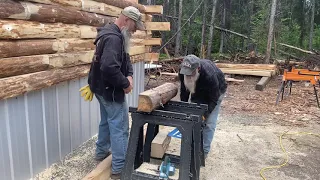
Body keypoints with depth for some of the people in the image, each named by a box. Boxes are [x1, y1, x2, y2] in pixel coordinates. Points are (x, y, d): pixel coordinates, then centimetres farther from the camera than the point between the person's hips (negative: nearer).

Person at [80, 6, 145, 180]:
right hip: (110, 90, -11)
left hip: (103, 88, 11)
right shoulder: (113, 37, -24)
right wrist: (125, 84, -23)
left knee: (107, 121, 24)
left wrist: (129, 75, -4)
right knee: (120, 127, -2)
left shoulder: (114, 34, 11)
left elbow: (125, 59, 14)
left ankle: (101, 152, 42)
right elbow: (109, 68, -36)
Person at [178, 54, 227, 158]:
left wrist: (204, 114, -34)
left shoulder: (210, 75, -42)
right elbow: (184, 92, -12)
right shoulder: (183, 72, -27)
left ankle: (204, 151, 5)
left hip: (215, 92, -5)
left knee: (209, 123, -8)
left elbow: (213, 99, -31)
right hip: (197, 91, 5)